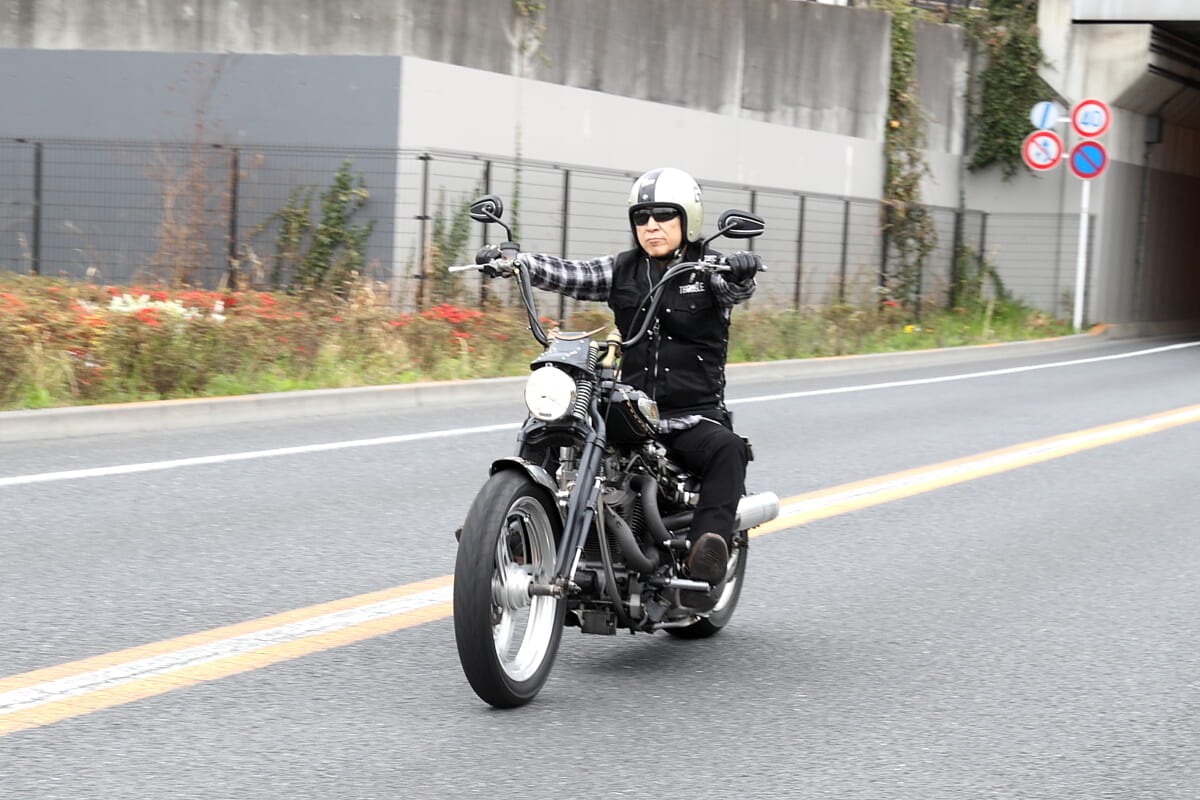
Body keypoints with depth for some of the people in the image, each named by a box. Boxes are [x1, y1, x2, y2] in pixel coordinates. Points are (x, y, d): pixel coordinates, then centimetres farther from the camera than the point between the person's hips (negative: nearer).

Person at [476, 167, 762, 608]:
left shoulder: (708, 270, 2)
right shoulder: (622, 270, 11)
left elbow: (735, 288, -20)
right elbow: (567, 274, -1)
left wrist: (742, 270, -45)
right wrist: (508, 259, -17)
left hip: (695, 418, -4)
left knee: (728, 451, -34)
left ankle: (707, 552, -48)